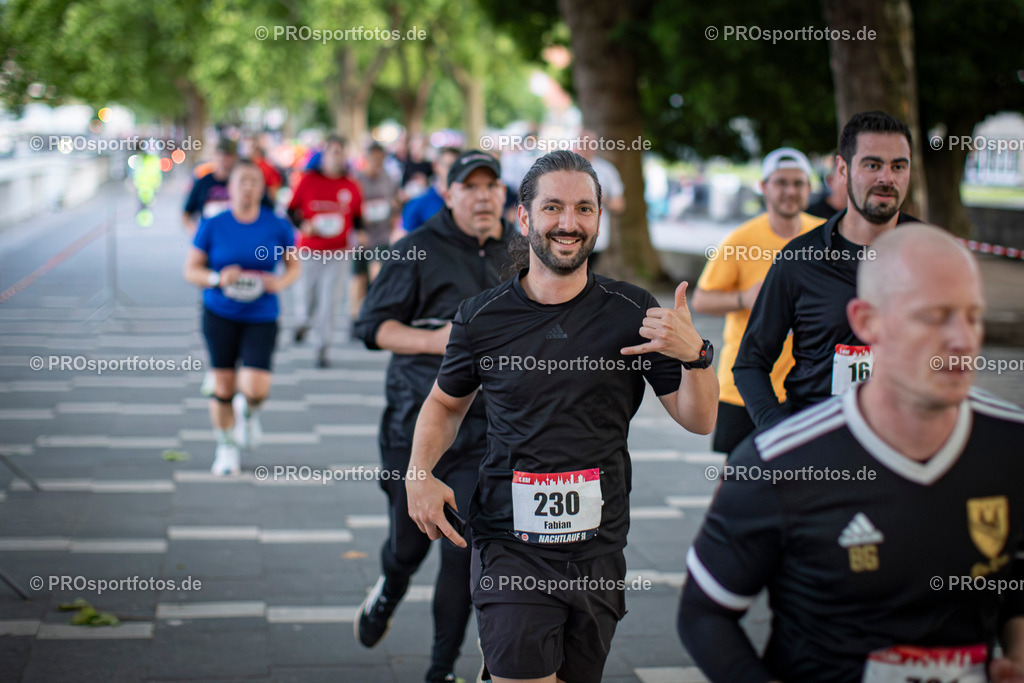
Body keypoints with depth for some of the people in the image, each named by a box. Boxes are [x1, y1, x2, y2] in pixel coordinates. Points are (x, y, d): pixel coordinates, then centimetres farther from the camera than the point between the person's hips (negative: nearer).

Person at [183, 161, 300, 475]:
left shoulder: (278, 226, -2)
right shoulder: (212, 226, -3)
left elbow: (294, 265, 9)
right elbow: (190, 270, 0)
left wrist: (282, 281, -13)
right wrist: (217, 278, -19)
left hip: (261, 317, 0)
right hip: (220, 315, 0)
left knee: (256, 388, -12)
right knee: (223, 385, 5)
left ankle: (247, 412, 26)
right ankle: (226, 448, 27)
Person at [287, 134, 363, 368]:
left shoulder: (351, 186, 6)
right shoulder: (308, 180, 1)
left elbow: (357, 216, 18)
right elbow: (291, 210, 6)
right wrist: (303, 225, -11)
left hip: (338, 253, 1)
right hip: (309, 250, -1)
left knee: (330, 301, -5)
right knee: (307, 295, 7)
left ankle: (322, 349, 3)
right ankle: (304, 321, 43)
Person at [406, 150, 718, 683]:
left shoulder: (633, 313, -2)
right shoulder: (482, 317, -1)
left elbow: (699, 421, 1)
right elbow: (446, 403, 15)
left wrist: (694, 355, -18)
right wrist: (419, 474, -1)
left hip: (599, 547, 2)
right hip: (509, 545, -1)